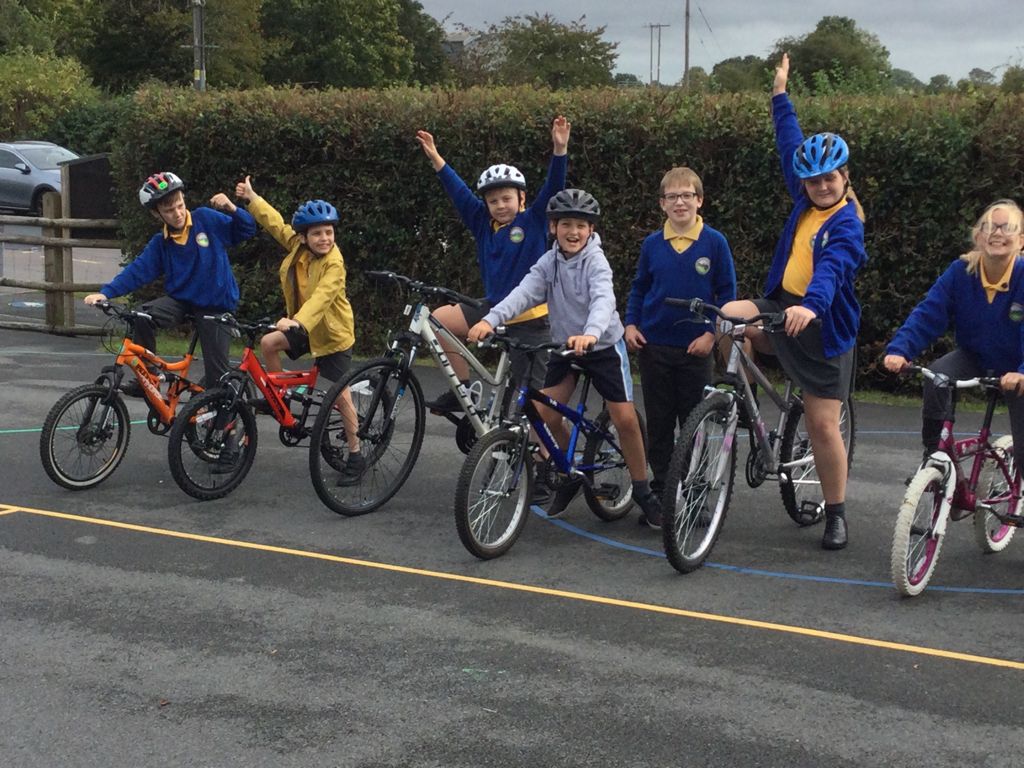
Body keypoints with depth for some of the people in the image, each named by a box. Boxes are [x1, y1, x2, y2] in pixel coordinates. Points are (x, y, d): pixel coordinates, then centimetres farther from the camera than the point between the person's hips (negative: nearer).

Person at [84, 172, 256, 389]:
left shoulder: (207, 219, -7)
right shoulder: (160, 244, 0)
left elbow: (247, 230, -2)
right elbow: (136, 271, -6)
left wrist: (232, 209, -23)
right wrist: (105, 293, -18)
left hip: (216, 306, -2)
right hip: (182, 300, 2)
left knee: (216, 373, -7)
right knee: (145, 315, -27)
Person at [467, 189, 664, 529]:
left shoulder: (595, 261, -17)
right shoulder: (549, 262, -5)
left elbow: (603, 299, -35)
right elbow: (524, 293, -19)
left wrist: (590, 333, -55)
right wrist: (490, 319, -37)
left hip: (603, 345, -4)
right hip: (564, 347, 4)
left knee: (625, 418, -11)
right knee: (545, 415, -9)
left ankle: (642, 491, 8)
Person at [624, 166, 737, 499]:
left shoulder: (715, 242, -4)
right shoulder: (652, 244, 3)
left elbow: (726, 293, -1)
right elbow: (639, 288, 13)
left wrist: (711, 334, -10)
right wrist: (631, 324, 1)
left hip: (696, 348, -2)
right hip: (654, 347, 2)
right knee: (658, 424, 8)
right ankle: (659, 491, 18)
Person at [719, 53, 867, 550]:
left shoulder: (846, 225, -15)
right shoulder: (806, 202, 5)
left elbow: (831, 269, -33)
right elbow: (790, 144, 17)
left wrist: (810, 305, -52)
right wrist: (780, 94, 21)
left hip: (822, 324, -6)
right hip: (781, 307, 6)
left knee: (823, 424, -4)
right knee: (727, 318, -22)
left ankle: (836, 515, 11)